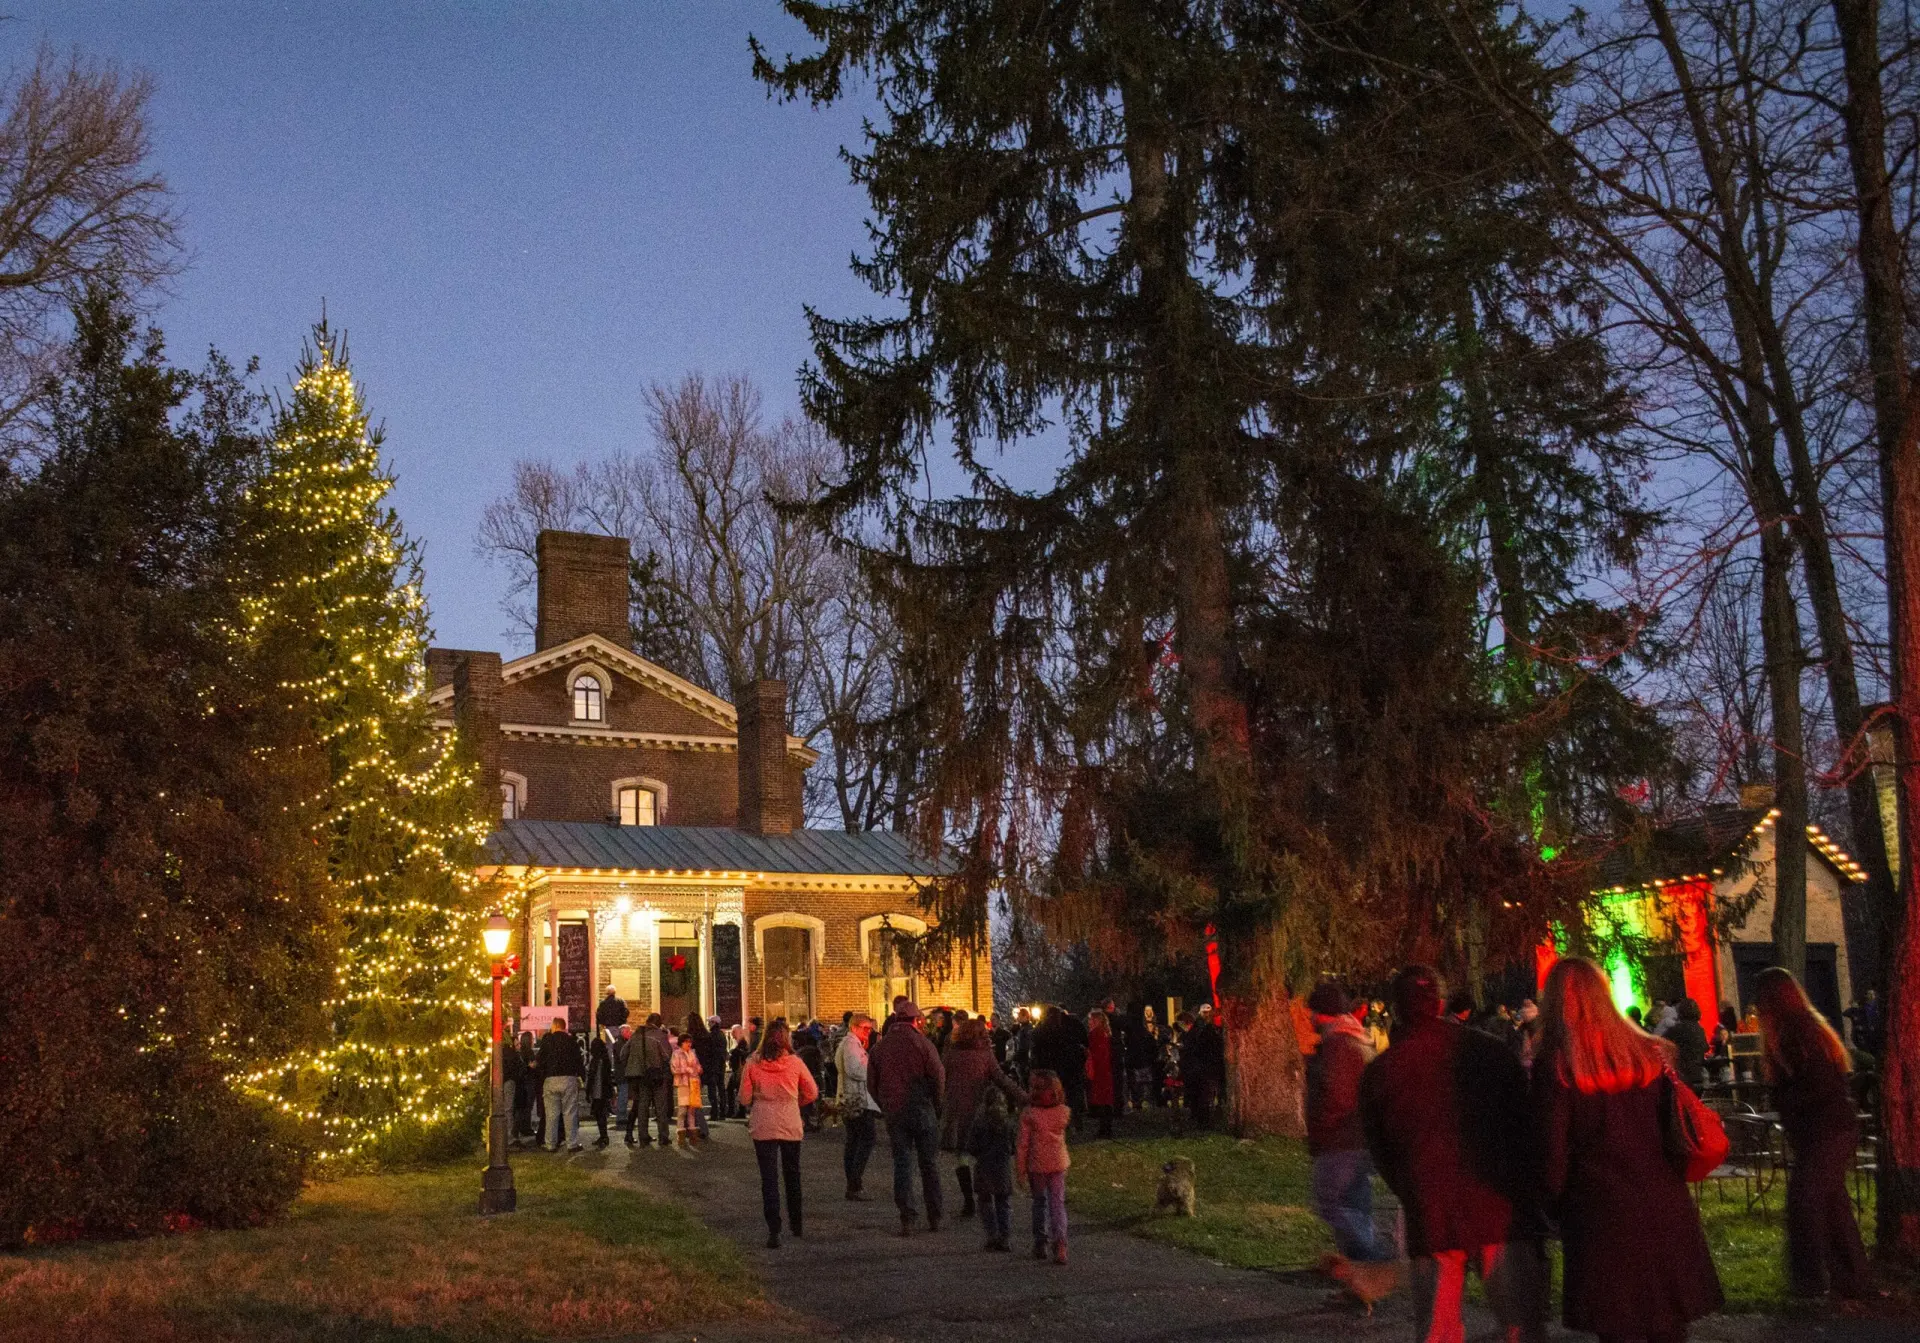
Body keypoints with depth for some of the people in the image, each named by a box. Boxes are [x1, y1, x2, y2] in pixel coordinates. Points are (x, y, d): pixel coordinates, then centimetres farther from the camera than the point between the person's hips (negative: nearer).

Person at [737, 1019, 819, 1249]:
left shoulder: (753, 1064, -9)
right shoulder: (794, 1063, -8)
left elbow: (744, 1098, -3)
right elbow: (812, 1093, 1)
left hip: (763, 1126, -1)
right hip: (791, 1125, 1)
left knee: (769, 1178, 2)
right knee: (792, 1175, 19)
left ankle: (773, 1231, -7)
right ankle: (795, 1223, 31)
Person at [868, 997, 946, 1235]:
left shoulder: (879, 1048, 4)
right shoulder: (922, 1043, -7)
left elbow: (872, 1084, 7)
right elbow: (939, 1077, -9)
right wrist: (936, 1105, 5)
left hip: (894, 1114, 2)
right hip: (922, 1109, -2)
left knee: (902, 1164, 5)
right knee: (929, 1163, 9)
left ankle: (907, 1218, -3)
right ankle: (934, 1218, 13)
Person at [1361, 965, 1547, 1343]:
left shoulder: (1378, 1073, 4)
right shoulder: (1487, 1051, 2)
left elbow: (1382, 1156, 10)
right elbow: (1524, 1124, 7)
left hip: (1430, 1222, 1)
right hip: (1501, 1213, -1)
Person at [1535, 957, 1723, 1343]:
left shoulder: (1554, 1067, -10)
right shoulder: (1652, 1052, 3)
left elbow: (1552, 1156, -9)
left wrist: (1555, 1209, 6)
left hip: (1603, 1219, -4)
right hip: (1666, 1213, 4)